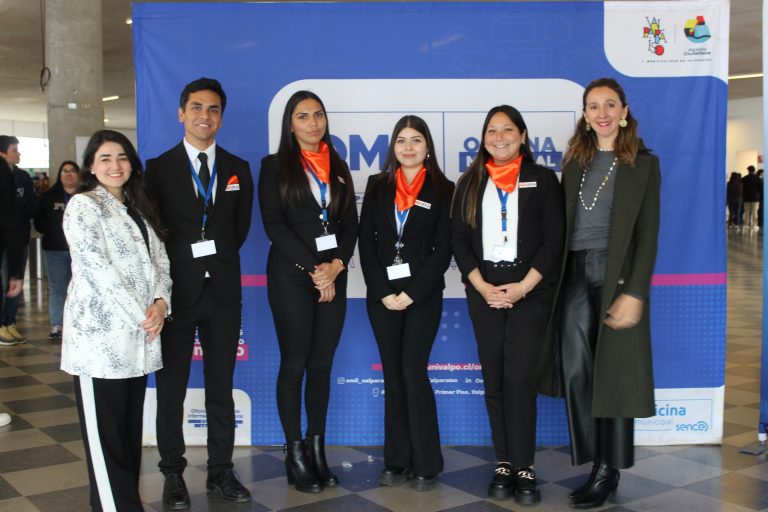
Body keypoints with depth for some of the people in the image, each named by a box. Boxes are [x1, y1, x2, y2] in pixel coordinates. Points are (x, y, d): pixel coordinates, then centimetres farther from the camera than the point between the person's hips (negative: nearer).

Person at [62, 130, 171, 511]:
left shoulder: (139, 208, 17)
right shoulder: (82, 206, -4)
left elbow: (159, 261, 12)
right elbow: (96, 269, -13)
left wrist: (160, 303, -7)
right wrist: (140, 316, -15)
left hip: (139, 336, 7)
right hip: (99, 335, -6)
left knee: (131, 428, 10)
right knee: (104, 434, -1)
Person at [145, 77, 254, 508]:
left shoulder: (238, 170, 9)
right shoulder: (160, 167, 1)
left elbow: (240, 229, 12)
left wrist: (217, 258, 4)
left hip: (223, 291, 2)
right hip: (176, 290, -2)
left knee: (221, 386, 10)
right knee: (171, 388, 7)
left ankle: (221, 471, 21)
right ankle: (173, 474, 19)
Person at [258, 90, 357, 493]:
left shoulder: (338, 167, 15)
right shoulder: (275, 166, 2)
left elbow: (350, 223, 9)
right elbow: (274, 225, -7)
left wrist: (336, 265, -7)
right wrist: (313, 269, -13)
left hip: (333, 275, 4)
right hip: (291, 276, -4)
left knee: (322, 365, 7)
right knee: (294, 364, 0)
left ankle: (317, 450, 15)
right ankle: (295, 455, 8)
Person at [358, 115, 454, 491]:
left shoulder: (443, 190, 2)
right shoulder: (377, 186, 9)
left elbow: (443, 249, -4)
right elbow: (366, 241, 4)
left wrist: (412, 294, -12)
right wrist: (383, 291, -7)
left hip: (423, 296, -3)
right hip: (382, 295, 3)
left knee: (414, 375, -6)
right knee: (393, 377, 7)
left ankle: (426, 464, 5)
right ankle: (397, 461, 15)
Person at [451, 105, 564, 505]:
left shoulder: (542, 179, 4)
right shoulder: (470, 183, 11)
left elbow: (554, 240, -2)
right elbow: (459, 239, 5)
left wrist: (523, 286, -11)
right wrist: (482, 286, -7)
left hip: (529, 290, -2)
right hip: (483, 291, 3)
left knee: (519, 378, -8)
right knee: (493, 379, 4)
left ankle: (524, 467, 1)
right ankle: (504, 462, 13)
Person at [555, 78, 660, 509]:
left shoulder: (643, 163, 0)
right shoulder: (575, 162, 12)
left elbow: (648, 233, -6)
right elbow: (563, 225, 11)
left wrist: (635, 293, -15)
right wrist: (556, 282, 4)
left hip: (616, 275, -4)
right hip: (575, 276, 4)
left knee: (613, 372, 2)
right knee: (576, 372, 3)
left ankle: (609, 473, 14)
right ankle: (596, 465, 15)